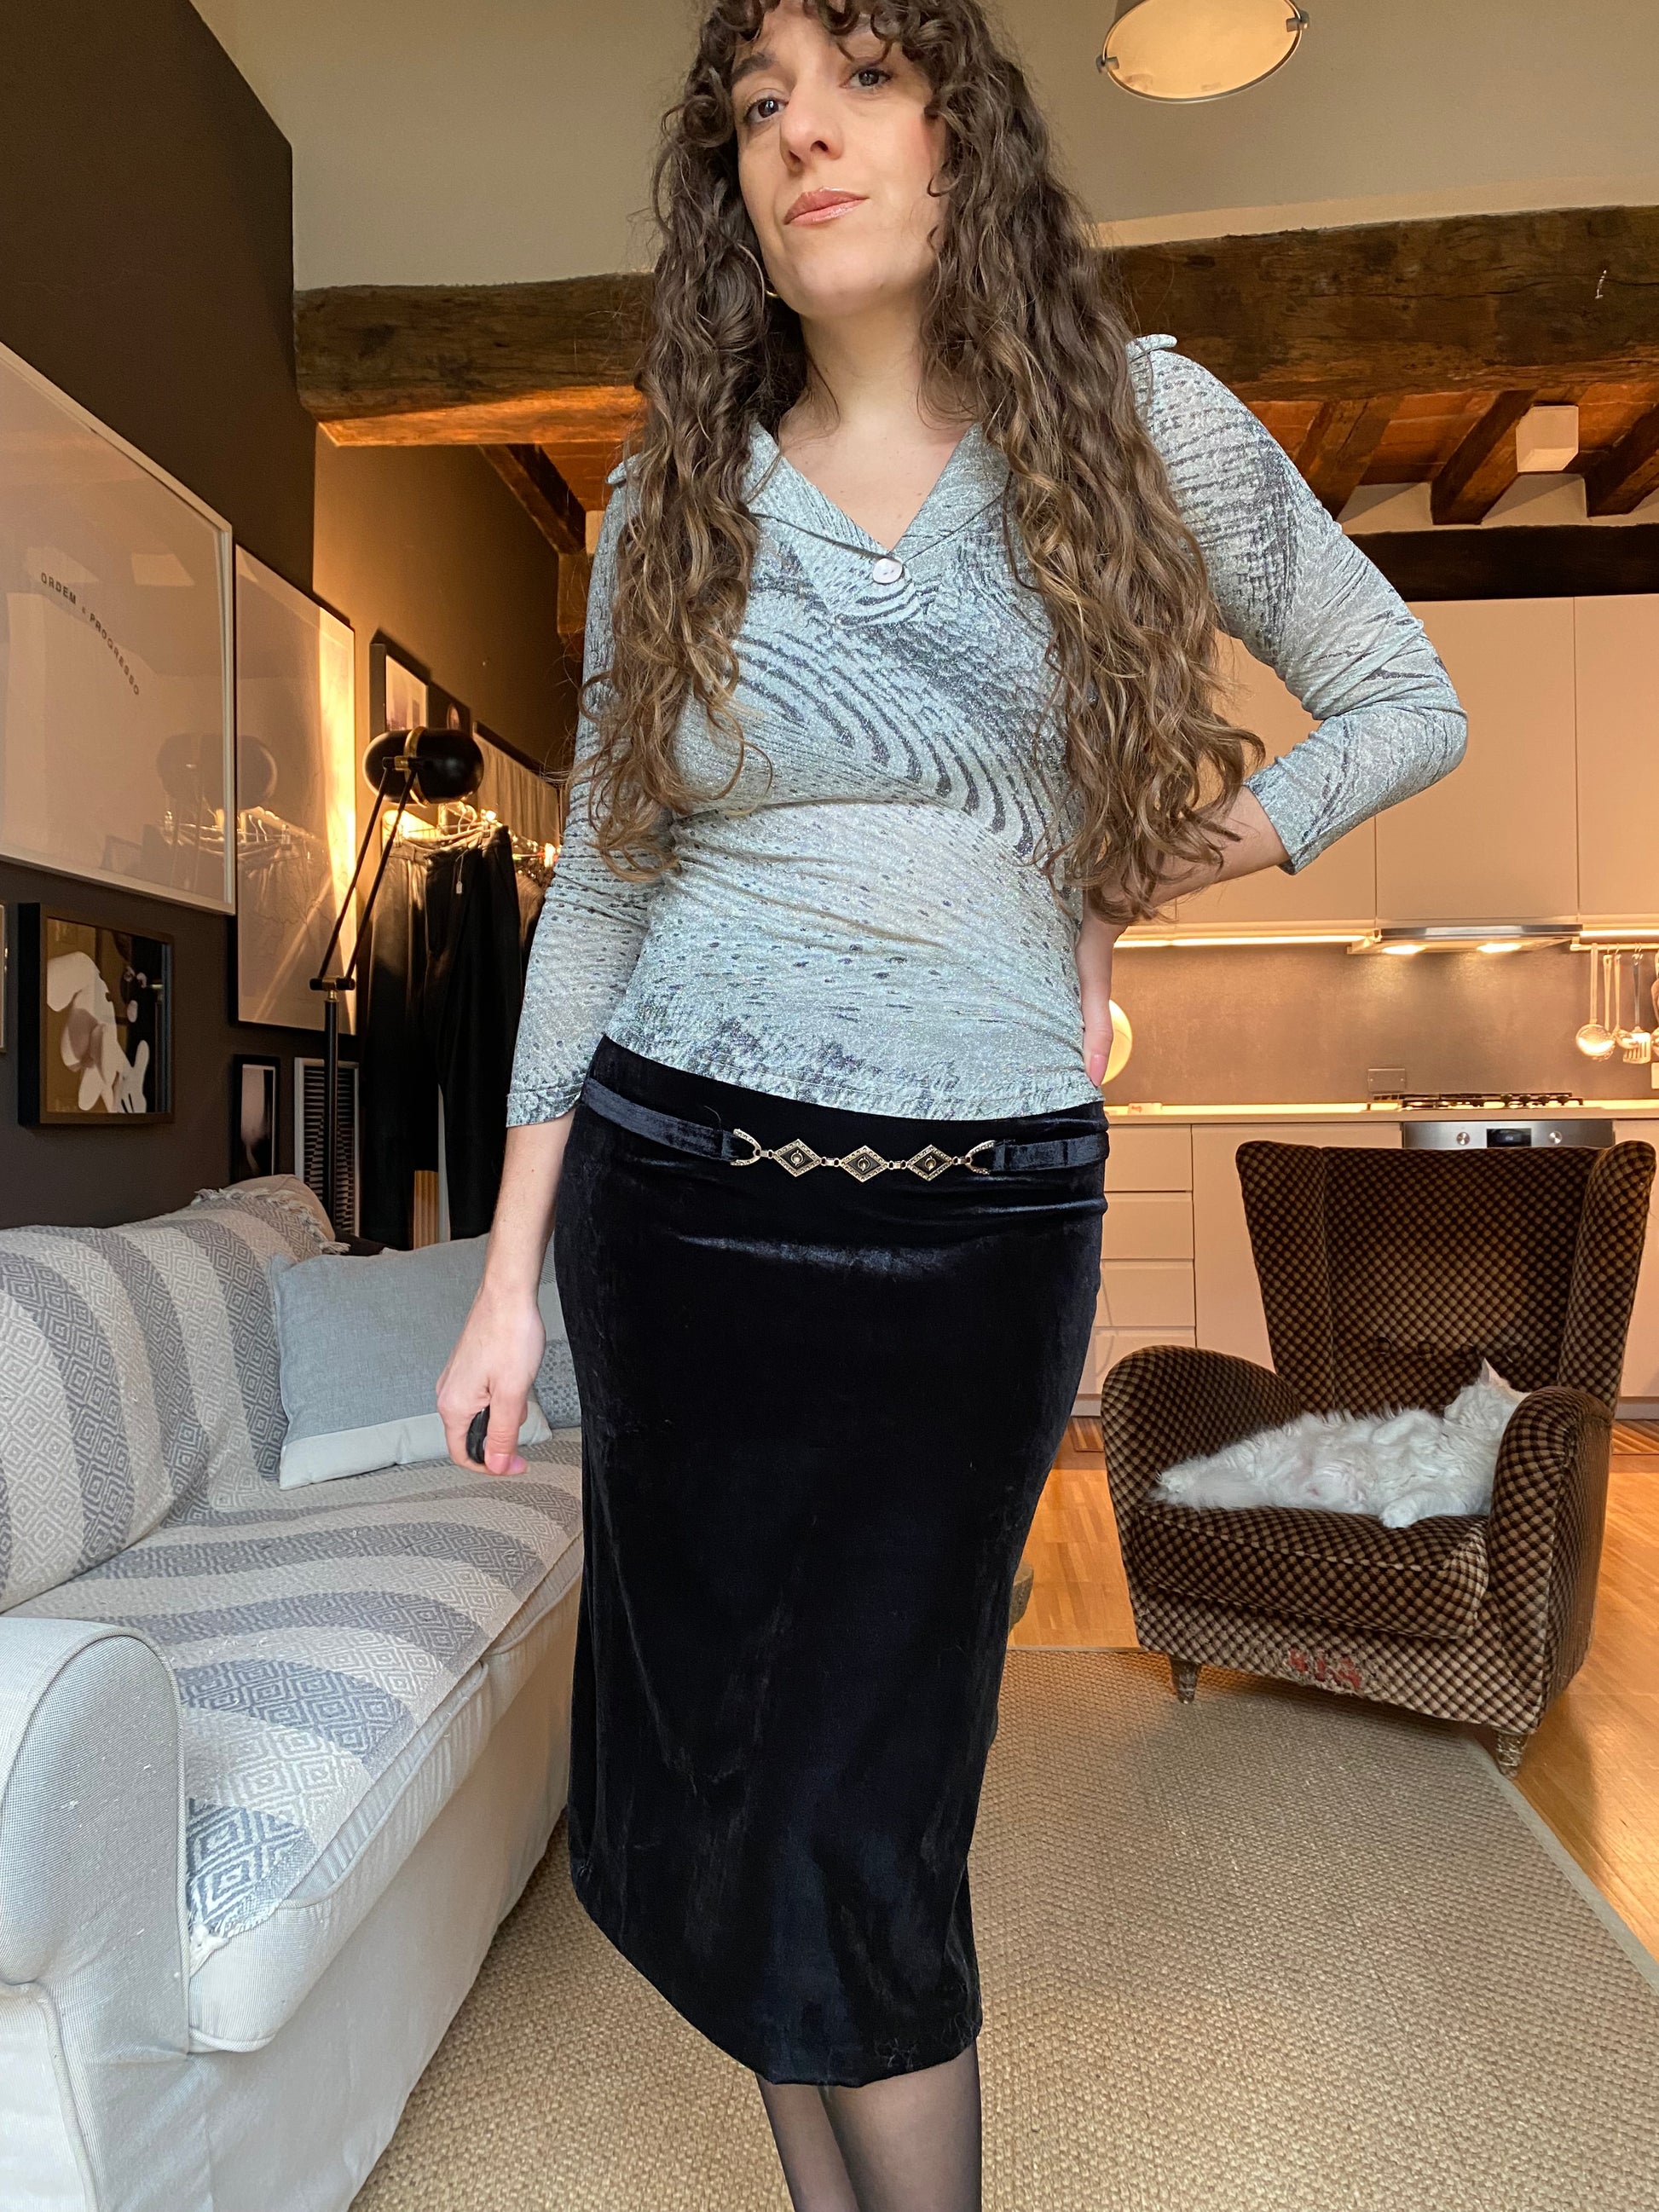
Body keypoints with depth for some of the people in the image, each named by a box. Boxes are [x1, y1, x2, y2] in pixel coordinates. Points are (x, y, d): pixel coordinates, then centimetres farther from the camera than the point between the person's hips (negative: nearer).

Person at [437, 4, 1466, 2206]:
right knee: (716, 1769, 11)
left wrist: (1122, 878, 0)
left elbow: (1407, 705, 12)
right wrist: (513, 1264, 4)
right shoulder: (678, 500, 7)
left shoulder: (1146, 425, 3)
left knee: (853, 1817, 1)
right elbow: (599, 887, 7)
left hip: (978, 1217, -2)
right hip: (677, 1192, 3)